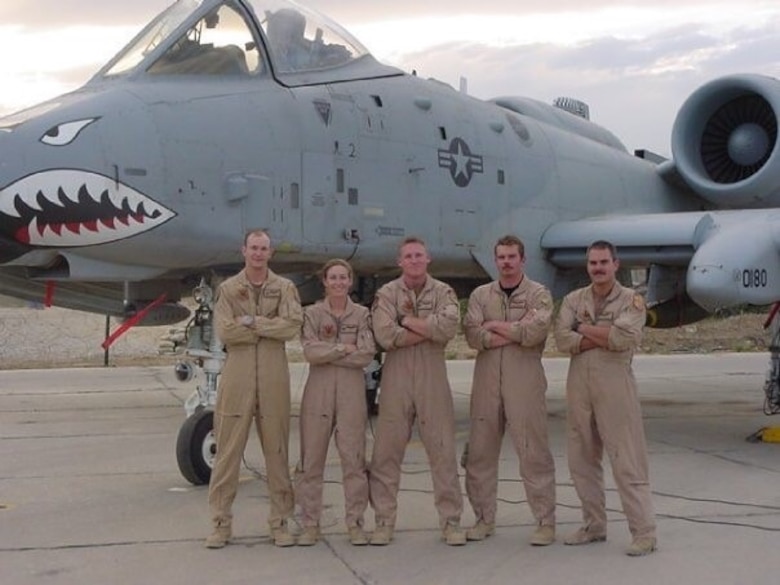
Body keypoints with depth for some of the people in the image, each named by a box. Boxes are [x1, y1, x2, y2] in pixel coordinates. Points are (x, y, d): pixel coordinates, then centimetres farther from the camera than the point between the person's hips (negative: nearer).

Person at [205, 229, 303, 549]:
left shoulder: (284, 288, 8)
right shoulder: (228, 289, 7)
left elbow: (292, 325, -8)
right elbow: (224, 331, -7)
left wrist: (252, 322, -10)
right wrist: (271, 329, -7)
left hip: (274, 378, 1)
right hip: (237, 375, 0)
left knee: (277, 451, 6)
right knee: (228, 450, 0)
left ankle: (280, 521, 14)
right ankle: (221, 522, 8)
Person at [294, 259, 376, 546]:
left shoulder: (362, 315, 7)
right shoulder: (312, 313, 7)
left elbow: (366, 355, -6)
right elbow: (310, 351, -7)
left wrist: (326, 354, -8)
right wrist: (345, 348, -8)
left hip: (352, 390, 0)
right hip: (318, 389, 0)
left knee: (354, 458, -1)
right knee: (311, 459, 1)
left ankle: (355, 523, 7)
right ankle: (310, 524, 8)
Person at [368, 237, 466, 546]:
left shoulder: (443, 292, 6)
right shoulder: (386, 294, 4)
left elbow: (449, 326, -15)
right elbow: (385, 335, -13)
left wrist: (409, 321, -9)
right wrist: (429, 330, -10)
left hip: (433, 378, 0)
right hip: (396, 377, 0)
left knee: (442, 449, 3)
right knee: (387, 451, 2)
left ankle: (451, 520, 11)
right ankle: (384, 521, 12)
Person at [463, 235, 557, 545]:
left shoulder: (538, 294, 3)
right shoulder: (480, 295, 11)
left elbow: (535, 332, -15)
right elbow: (473, 336, -5)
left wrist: (495, 326, -6)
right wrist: (517, 331, -10)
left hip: (525, 383, -3)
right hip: (486, 381, 4)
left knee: (533, 452, -3)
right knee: (480, 451, 7)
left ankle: (545, 522, 5)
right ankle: (484, 519, 19)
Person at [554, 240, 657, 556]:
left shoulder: (631, 300, 0)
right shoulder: (573, 300, 10)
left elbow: (625, 338, -18)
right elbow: (562, 340, -6)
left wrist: (585, 329, -7)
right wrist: (605, 337, -12)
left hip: (615, 385, -5)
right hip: (578, 385, 5)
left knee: (627, 461, -5)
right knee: (582, 459, 11)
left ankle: (644, 532, -1)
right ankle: (593, 525, 24)